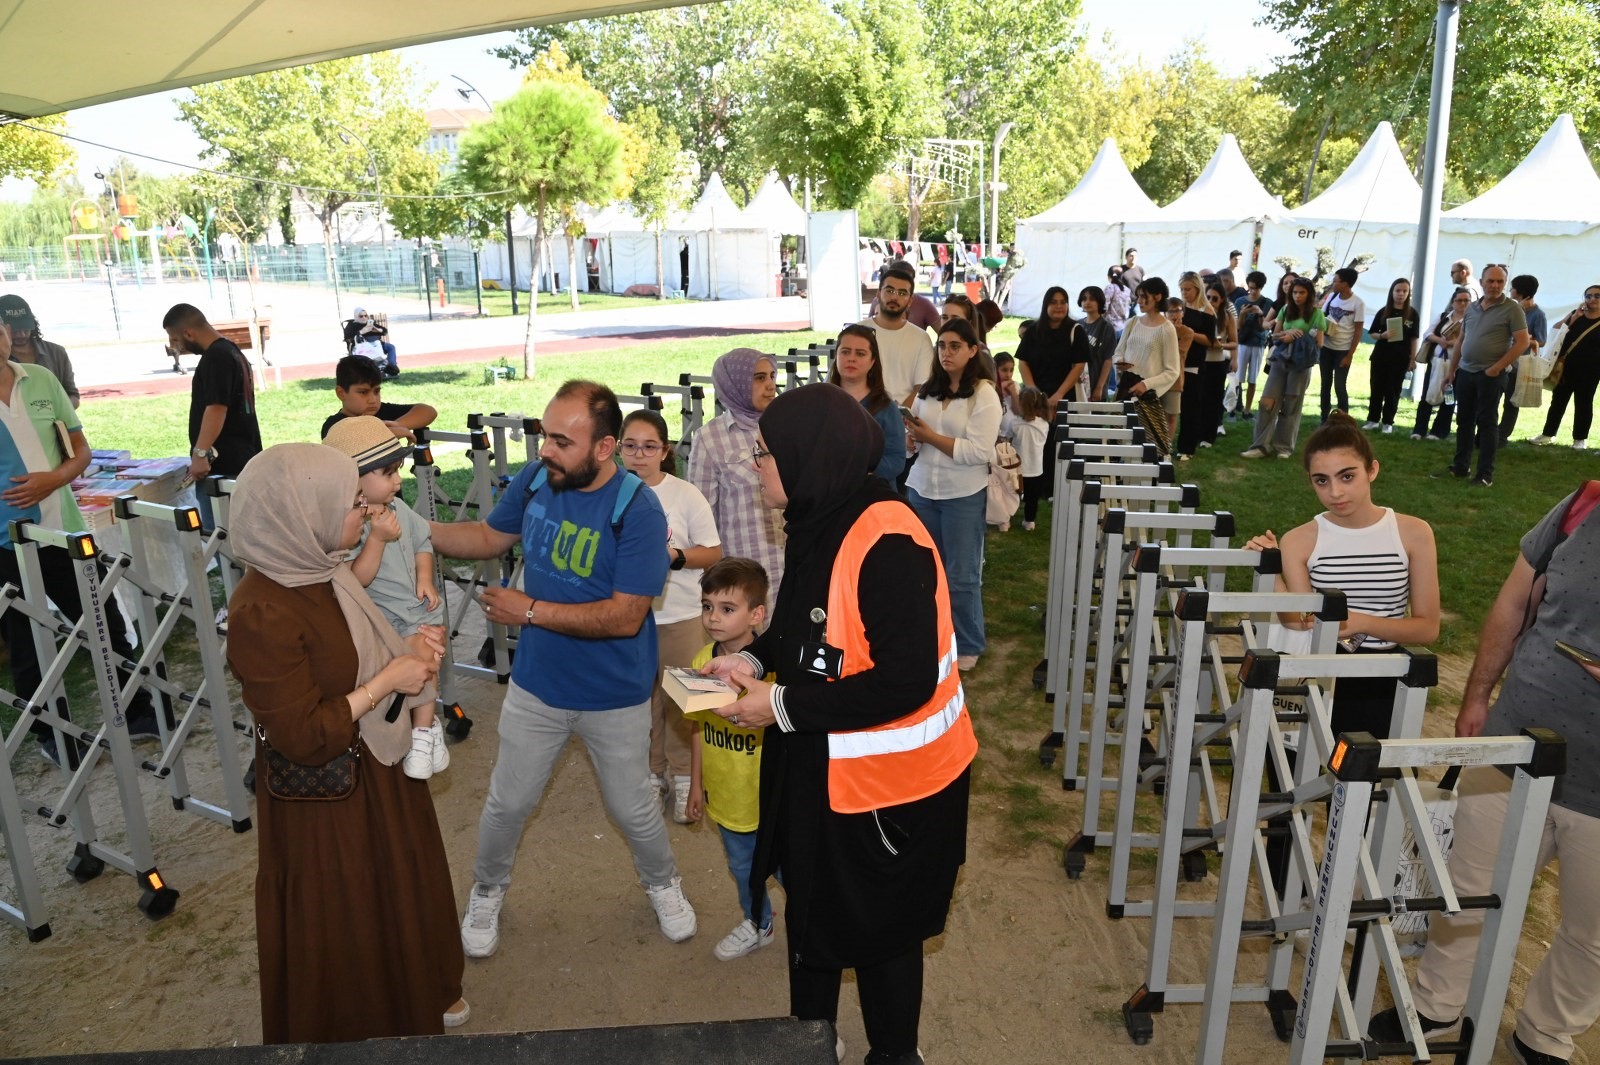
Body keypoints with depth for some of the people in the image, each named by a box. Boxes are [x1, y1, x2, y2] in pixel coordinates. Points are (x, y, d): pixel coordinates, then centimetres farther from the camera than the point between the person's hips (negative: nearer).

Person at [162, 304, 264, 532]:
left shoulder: (215, 357, -15)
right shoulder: (232, 351, 17)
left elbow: (216, 408, -24)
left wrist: (201, 453, -28)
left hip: (221, 466, -11)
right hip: (241, 461, 11)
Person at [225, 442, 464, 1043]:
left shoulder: (317, 570, -3)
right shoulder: (262, 614, -30)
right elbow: (304, 738, -28)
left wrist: (409, 652, -5)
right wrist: (388, 682, -22)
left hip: (375, 769, 9)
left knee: (399, 891, 26)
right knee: (342, 922, 15)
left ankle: (416, 997, 50)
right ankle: (359, 1029, 40)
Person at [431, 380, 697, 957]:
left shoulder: (638, 510, -26)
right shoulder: (534, 479, -11)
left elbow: (625, 616, -28)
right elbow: (490, 536, 6)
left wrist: (530, 611, -26)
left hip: (614, 697, -3)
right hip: (535, 686, 4)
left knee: (633, 809, 16)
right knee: (507, 803, 18)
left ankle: (662, 884, 47)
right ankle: (487, 892, 47)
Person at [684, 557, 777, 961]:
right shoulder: (701, 661, -5)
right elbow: (699, 726, 6)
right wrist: (696, 783, 12)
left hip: (768, 795, -5)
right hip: (725, 794, 5)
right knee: (742, 867, 25)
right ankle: (757, 926, 50)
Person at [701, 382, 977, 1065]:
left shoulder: (887, 545, -28)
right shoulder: (818, 523, 0)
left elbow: (905, 681, -30)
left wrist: (782, 707, -23)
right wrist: (753, 658, -1)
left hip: (887, 781, -8)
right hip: (816, 768, 8)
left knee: (880, 930, 15)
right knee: (813, 913, 24)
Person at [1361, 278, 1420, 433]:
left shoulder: (1412, 314, 0)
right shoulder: (1383, 311, 2)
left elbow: (1413, 338, 2)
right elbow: (1372, 334, 6)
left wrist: (1413, 359, -1)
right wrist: (1382, 335, -15)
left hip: (1400, 358, -1)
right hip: (1380, 356, 1)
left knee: (1393, 391, 3)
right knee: (1377, 388, 5)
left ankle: (1388, 422, 10)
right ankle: (1373, 420, 14)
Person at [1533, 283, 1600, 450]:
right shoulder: (1576, 314, 6)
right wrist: (1574, 318, -11)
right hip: (1567, 365, 3)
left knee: (1583, 403, 5)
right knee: (1558, 399, 8)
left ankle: (1580, 438, 15)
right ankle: (1548, 433, 17)